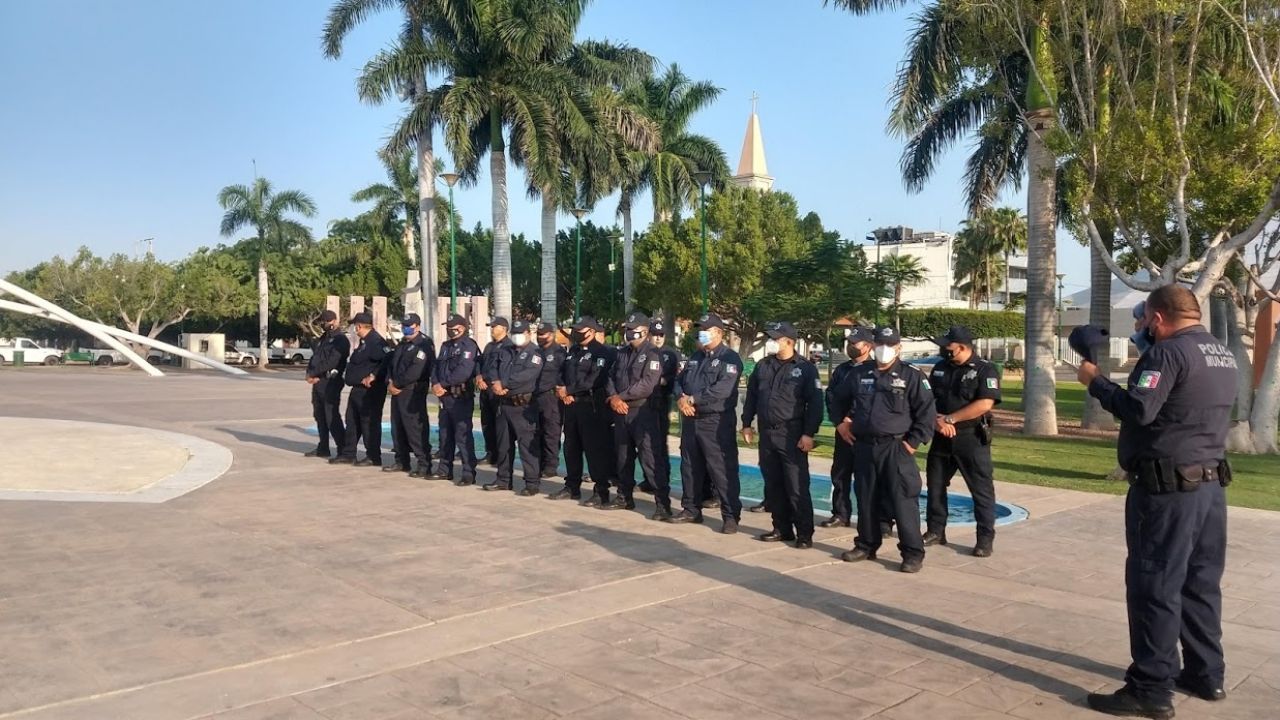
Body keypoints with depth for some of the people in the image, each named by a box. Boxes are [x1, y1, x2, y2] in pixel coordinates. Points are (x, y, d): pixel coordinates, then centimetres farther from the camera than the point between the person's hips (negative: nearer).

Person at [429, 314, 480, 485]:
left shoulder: (468, 346, -9)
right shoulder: (445, 346, 18)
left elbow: (463, 372, -21)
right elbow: (437, 367, 13)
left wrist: (443, 384, -15)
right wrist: (435, 384, -6)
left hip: (461, 397, -9)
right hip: (445, 396, 9)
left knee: (463, 436, -9)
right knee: (445, 434, 15)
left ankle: (469, 473, -6)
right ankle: (444, 470, 25)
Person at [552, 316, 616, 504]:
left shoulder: (602, 352, -8)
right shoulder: (573, 351, 18)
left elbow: (594, 379, -19)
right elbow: (563, 374, 17)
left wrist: (568, 390, -15)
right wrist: (563, 393, -4)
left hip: (591, 405, -8)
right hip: (570, 404, 8)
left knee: (595, 448, -6)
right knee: (571, 446, 13)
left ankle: (601, 491, -1)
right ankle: (572, 486, 24)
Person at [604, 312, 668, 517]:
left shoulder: (652, 354, -8)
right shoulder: (622, 353, 16)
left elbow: (647, 385, -19)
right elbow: (611, 377, 13)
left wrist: (621, 397, -13)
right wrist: (613, 398, -7)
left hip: (643, 413, -8)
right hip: (621, 413, 8)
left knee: (649, 459, -10)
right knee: (623, 457, 15)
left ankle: (663, 503, -7)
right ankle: (624, 498, 27)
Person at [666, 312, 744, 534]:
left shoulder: (730, 358, -8)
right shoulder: (695, 358, 18)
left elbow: (722, 390, -21)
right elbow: (680, 382, 17)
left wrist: (692, 399, -16)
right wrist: (681, 399, -6)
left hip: (717, 422, -8)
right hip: (690, 420, 8)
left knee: (722, 470, -7)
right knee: (690, 467, 14)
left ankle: (731, 516, -1)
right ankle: (691, 509, 26)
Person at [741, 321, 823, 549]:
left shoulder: (805, 368, -5)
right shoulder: (762, 366, 11)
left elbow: (815, 403, -8)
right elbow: (751, 396, 19)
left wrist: (809, 433, -14)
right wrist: (747, 424, 13)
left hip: (792, 436, -6)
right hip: (766, 434, 6)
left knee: (797, 487, -6)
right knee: (773, 485, 10)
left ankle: (804, 533, 2)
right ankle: (782, 528, 21)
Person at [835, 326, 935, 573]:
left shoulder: (912, 376, -2)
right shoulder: (860, 374, 10)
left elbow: (927, 412, -4)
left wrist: (913, 442, -9)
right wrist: (840, 422, 14)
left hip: (896, 448, -4)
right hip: (864, 447, 5)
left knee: (903, 501, -7)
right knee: (866, 500, 13)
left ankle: (913, 553, 0)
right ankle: (866, 545, 26)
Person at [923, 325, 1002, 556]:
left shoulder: (985, 370, -9)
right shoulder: (940, 368, 9)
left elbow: (984, 405, -20)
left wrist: (950, 419, -17)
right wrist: (936, 421, -12)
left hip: (972, 439, -6)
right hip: (942, 438, 6)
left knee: (981, 489, 0)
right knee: (935, 485, 11)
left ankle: (985, 539, 8)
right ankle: (935, 531, 24)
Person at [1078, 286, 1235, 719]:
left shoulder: (1168, 351, -15)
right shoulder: (1224, 355, 13)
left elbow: (1138, 410, -23)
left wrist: (1095, 381, -10)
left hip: (1167, 487, -9)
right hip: (1211, 483, 9)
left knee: (1154, 585, -4)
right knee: (1201, 582, 17)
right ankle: (1206, 675, 27)